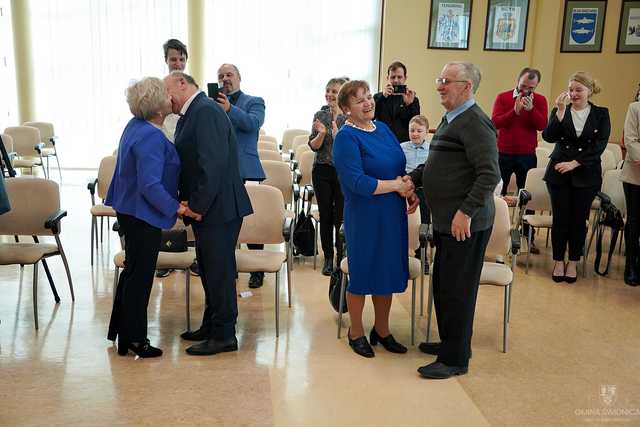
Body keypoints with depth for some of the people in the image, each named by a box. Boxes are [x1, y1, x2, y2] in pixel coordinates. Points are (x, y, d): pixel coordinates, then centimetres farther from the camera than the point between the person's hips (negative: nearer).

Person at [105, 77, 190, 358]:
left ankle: (121, 331, 32)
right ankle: (134, 339, 15)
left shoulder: (136, 125, 6)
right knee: (140, 276, 2)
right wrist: (177, 208, -21)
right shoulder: (151, 138, -24)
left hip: (130, 210, 10)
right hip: (143, 215, -10)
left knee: (133, 272, 19)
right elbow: (150, 185, -28)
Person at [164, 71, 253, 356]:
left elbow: (213, 164, -24)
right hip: (204, 207, 10)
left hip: (219, 207, -10)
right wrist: (190, 202, 4)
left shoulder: (206, 111, -16)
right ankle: (211, 326, 33)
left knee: (220, 271, 0)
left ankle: (224, 335, 13)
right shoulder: (191, 114, 16)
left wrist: (197, 206, -18)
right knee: (208, 270, 19)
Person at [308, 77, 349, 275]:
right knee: (325, 216, 8)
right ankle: (328, 258, 19)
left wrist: (335, 132, -24)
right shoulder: (320, 115, 6)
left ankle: (342, 257, 12)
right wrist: (321, 133, -17)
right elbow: (313, 146, 2)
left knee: (341, 217, -2)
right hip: (322, 171, 3)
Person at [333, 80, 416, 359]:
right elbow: (357, 182, -22)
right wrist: (396, 185, -16)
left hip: (393, 214, 7)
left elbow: (399, 165, 15)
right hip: (364, 217, -7)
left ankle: (382, 330, 33)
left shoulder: (383, 128, 9)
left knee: (387, 272, 15)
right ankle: (356, 333, 27)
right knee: (362, 273, 7)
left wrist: (408, 186, -5)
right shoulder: (346, 137, -14)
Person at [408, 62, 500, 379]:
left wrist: (466, 212, -25)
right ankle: (450, 341, 35)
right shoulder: (451, 119, 15)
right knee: (442, 284, 19)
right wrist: (413, 178, 11)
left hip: (466, 223, -10)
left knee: (456, 290, -1)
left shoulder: (475, 122, -16)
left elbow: (490, 174, -23)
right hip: (446, 220, 10)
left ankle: (455, 359, 13)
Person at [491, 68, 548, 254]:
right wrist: (515, 111, -23)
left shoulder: (540, 100, 2)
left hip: (527, 156, 1)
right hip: (503, 154, -1)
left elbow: (542, 125, -10)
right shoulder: (502, 97, -1)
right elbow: (495, 122, -13)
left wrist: (531, 109, -23)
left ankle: (528, 236, 16)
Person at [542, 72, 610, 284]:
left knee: (579, 219, 5)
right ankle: (558, 262, 17)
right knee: (560, 218, 3)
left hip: (586, 175, 0)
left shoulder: (601, 114, 1)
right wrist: (561, 111, -20)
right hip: (559, 173, 0)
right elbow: (549, 137, -12)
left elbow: (599, 146, -6)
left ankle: (573, 263, 20)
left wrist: (575, 162, -15)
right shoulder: (559, 111, 2)